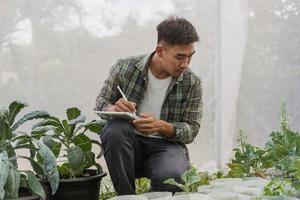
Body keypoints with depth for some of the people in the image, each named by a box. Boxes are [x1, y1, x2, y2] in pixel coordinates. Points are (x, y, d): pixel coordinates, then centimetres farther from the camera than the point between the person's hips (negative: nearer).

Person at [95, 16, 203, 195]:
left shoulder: (193, 84, -6)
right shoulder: (125, 68, -7)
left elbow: (192, 129, -2)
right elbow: (101, 101, 4)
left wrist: (161, 126, -23)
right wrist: (113, 109, -23)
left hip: (166, 144, -1)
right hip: (129, 144, 1)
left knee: (170, 177, -35)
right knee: (114, 130, -33)